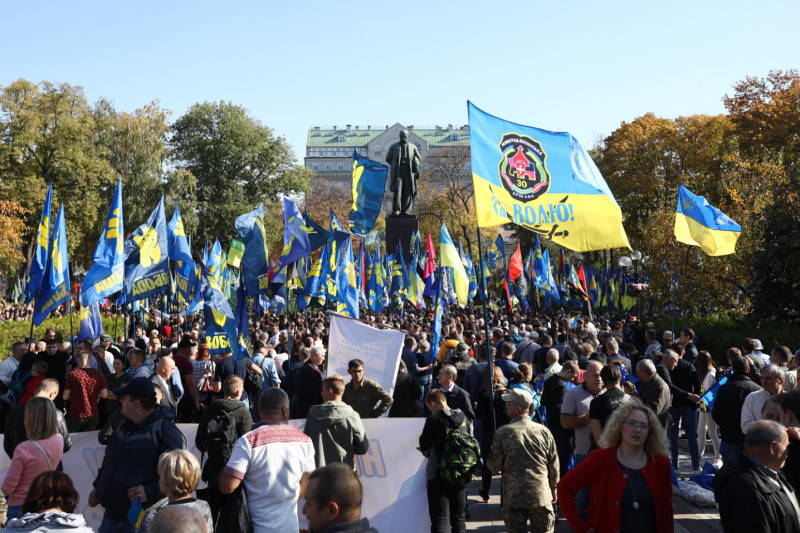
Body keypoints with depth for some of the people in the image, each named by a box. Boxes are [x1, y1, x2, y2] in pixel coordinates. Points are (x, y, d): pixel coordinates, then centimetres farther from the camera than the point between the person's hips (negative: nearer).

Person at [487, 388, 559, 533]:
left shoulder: (503, 433, -11)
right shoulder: (544, 431, -2)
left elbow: (494, 466, -8)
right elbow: (554, 467, 6)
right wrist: (553, 492, 19)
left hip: (514, 499, -2)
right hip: (541, 496, 2)